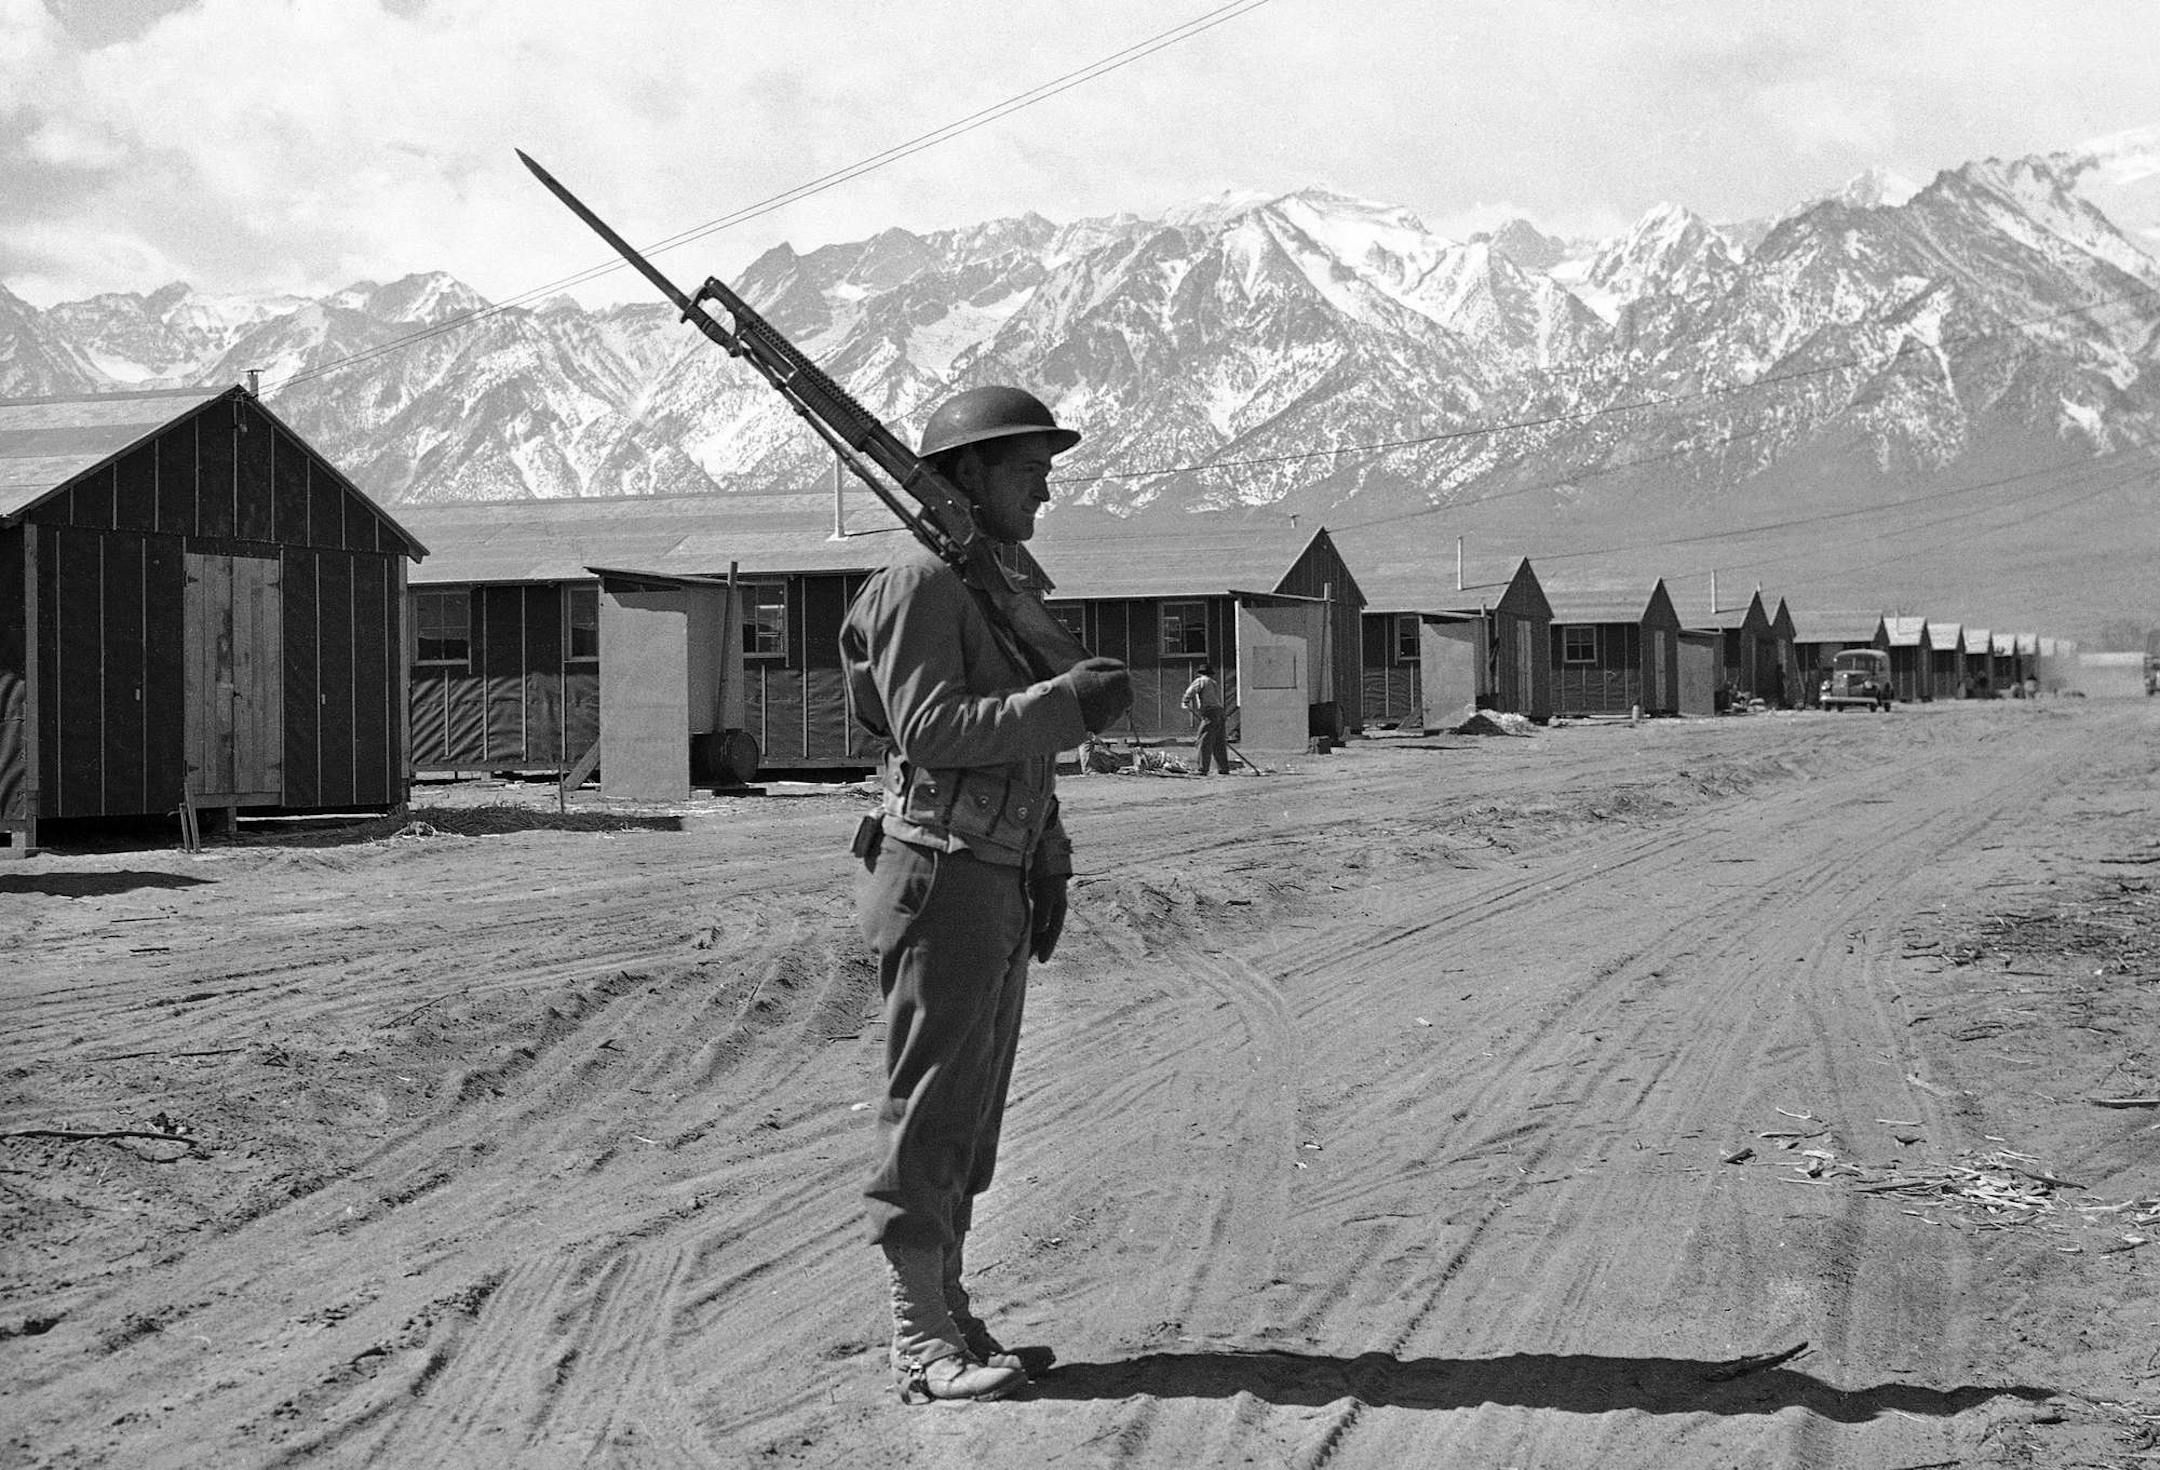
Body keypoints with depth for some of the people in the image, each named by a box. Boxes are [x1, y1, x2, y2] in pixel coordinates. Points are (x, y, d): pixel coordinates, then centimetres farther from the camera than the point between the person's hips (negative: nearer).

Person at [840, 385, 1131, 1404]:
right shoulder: (921, 585, -11)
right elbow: (929, 730, -21)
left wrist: (1049, 863, 18)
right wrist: (1063, 702, -25)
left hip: (999, 888, 10)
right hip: (940, 878, -10)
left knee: (970, 1119, 12)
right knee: (928, 1112, -6)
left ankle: (951, 1320, 19)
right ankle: (921, 1345, -1)